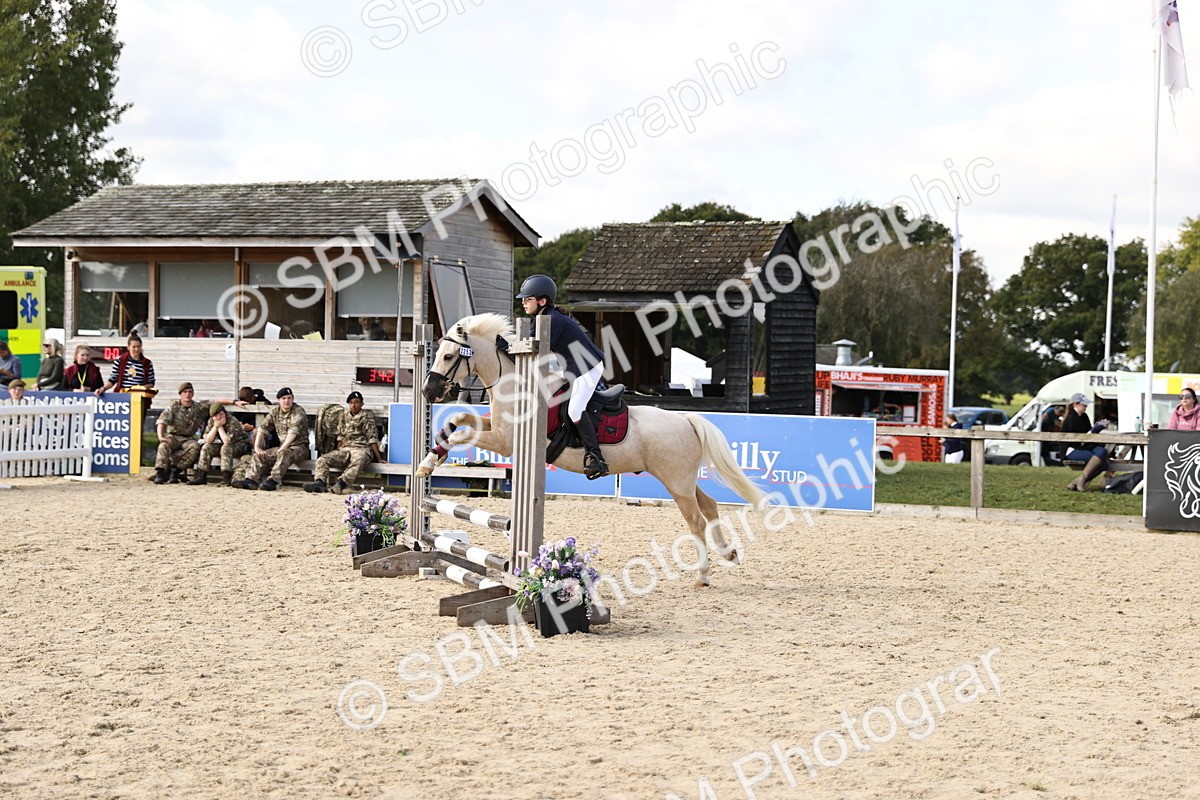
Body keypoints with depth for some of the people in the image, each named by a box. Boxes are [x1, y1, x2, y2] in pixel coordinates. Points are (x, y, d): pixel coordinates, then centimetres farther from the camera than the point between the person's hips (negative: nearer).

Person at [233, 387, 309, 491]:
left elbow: (293, 431, -26)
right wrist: (257, 447, -9)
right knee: (260, 455, -12)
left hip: (300, 447, -7)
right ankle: (251, 479, -27)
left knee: (284, 454, -38)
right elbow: (263, 428, 5)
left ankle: (273, 481, -49)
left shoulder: (298, 412, -11)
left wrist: (283, 447, -39)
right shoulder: (275, 412, 9)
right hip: (282, 447, 7)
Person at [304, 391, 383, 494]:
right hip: (344, 449, 6)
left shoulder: (367, 417, 3)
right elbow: (340, 436, 19)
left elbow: (372, 438, -2)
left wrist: (379, 458, -5)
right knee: (322, 460, -17)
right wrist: (337, 454, 10)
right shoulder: (344, 416, 18)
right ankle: (320, 483, -40)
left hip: (361, 448, -6)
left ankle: (341, 483, -60)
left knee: (358, 460, -42)